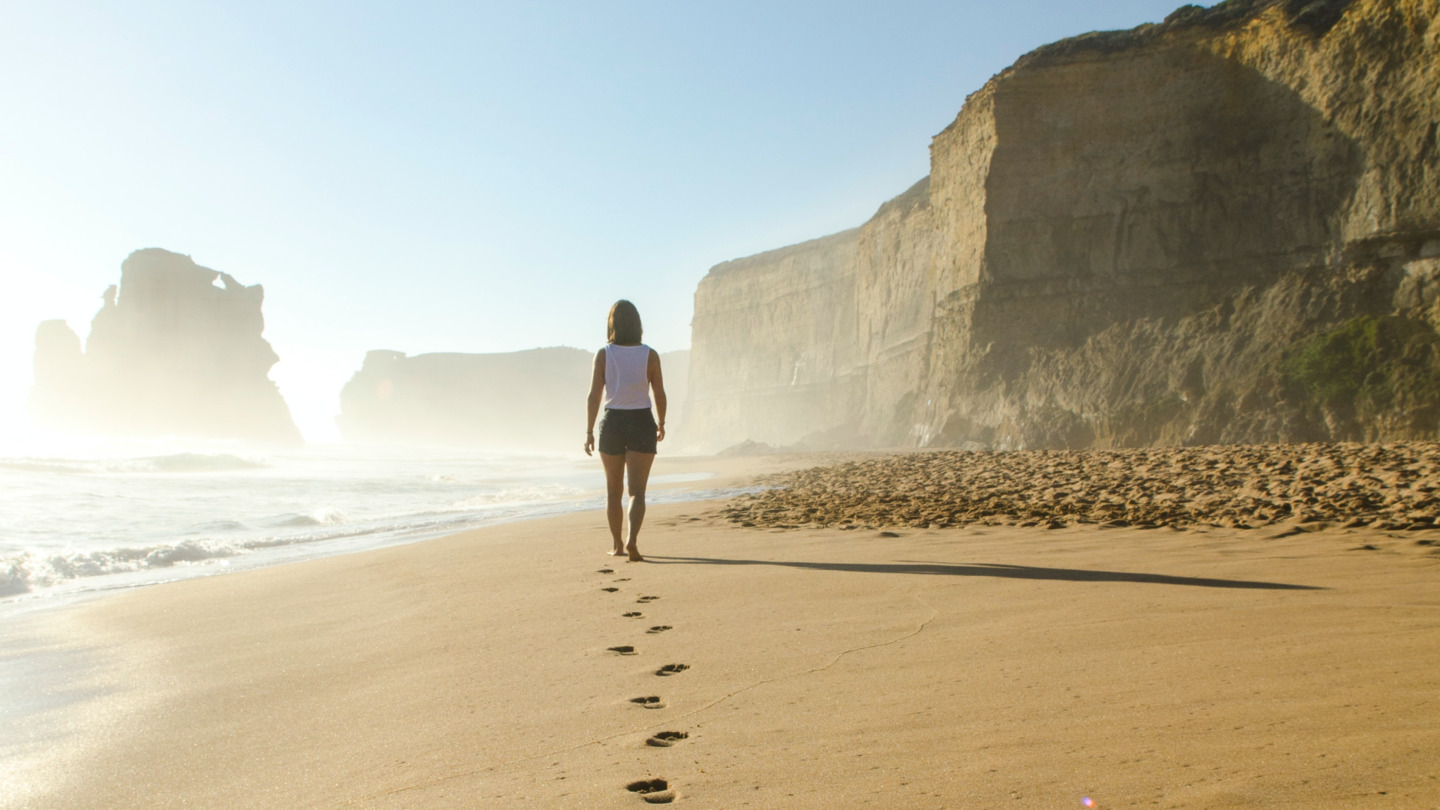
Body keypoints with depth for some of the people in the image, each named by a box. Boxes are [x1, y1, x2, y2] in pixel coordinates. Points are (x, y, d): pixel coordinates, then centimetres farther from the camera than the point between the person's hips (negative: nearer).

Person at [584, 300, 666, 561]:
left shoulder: (603, 355, -6)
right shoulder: (650, 355, -4)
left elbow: (594, 396, -8)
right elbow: (660, 395, 1)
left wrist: (589, 432, -2)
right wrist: (661, 424, 17)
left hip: (611, 424, 1)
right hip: (641, 425, -1)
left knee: (613, 490, 17)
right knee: (637, 491, -1)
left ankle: (617, 545, 24)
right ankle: (632, 541, -24)